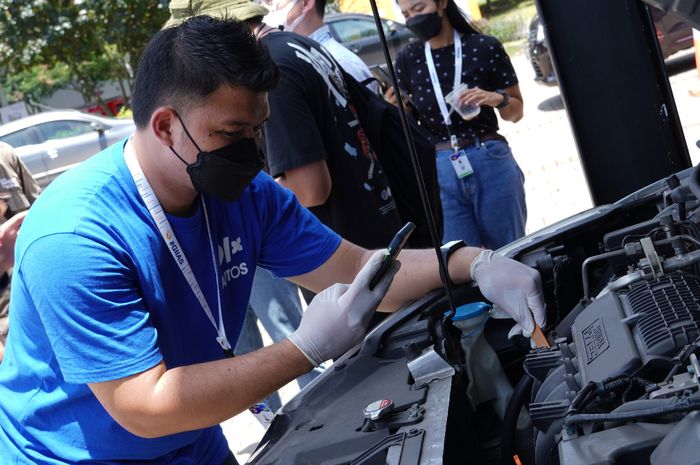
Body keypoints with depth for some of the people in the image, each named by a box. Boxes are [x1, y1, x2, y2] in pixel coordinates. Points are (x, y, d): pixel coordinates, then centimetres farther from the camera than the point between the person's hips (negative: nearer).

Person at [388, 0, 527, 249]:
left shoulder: (484, 47, 0)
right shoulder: (407, 58, 6)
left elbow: (516, 112, 8)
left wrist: (497, 98, -12)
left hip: (490, 163, -1)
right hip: (438, 173, 1)